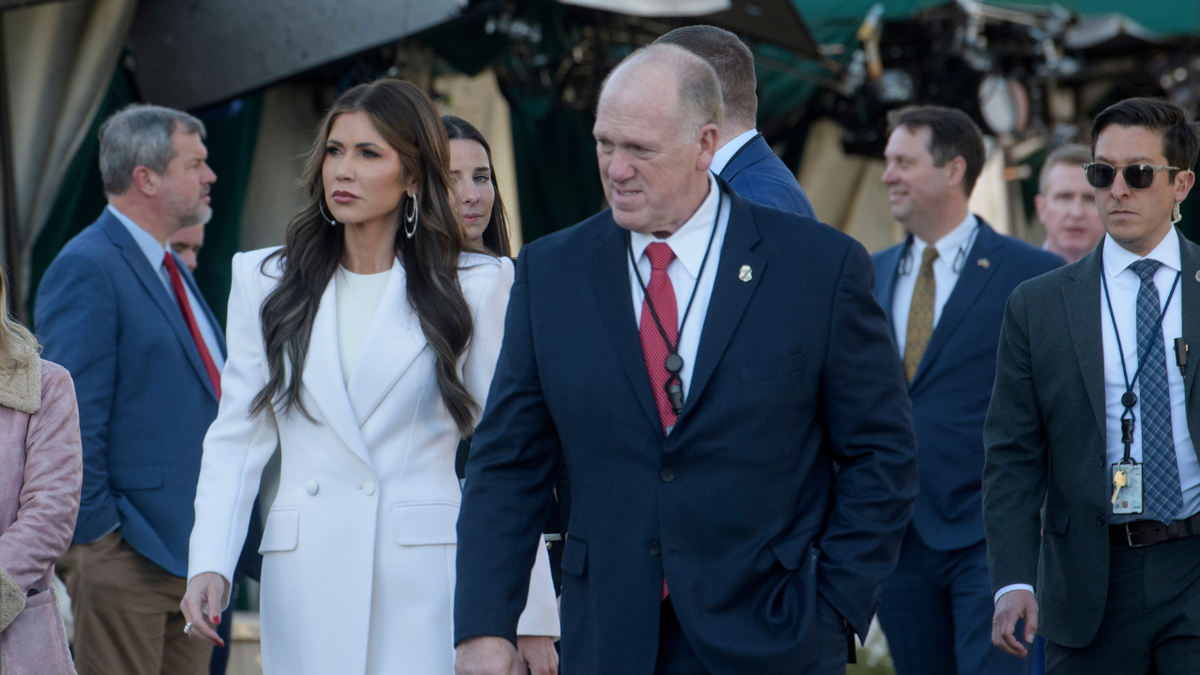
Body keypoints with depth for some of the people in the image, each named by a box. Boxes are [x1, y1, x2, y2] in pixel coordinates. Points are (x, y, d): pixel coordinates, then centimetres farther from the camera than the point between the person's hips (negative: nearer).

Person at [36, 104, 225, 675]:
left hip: (193, 551, 9)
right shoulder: (87, 268, -11)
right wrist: (96, 539, -17)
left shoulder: (171, 271, 19)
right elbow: (72, 422, -16)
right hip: (127, 557, -9)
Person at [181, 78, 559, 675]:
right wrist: (209, 564, -6)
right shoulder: (264, 282, 12)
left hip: (427, 578, -2)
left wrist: (532, 613, -2)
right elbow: (238, 439, 9)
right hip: (306, 576, 2)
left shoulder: (475, 286, 4)